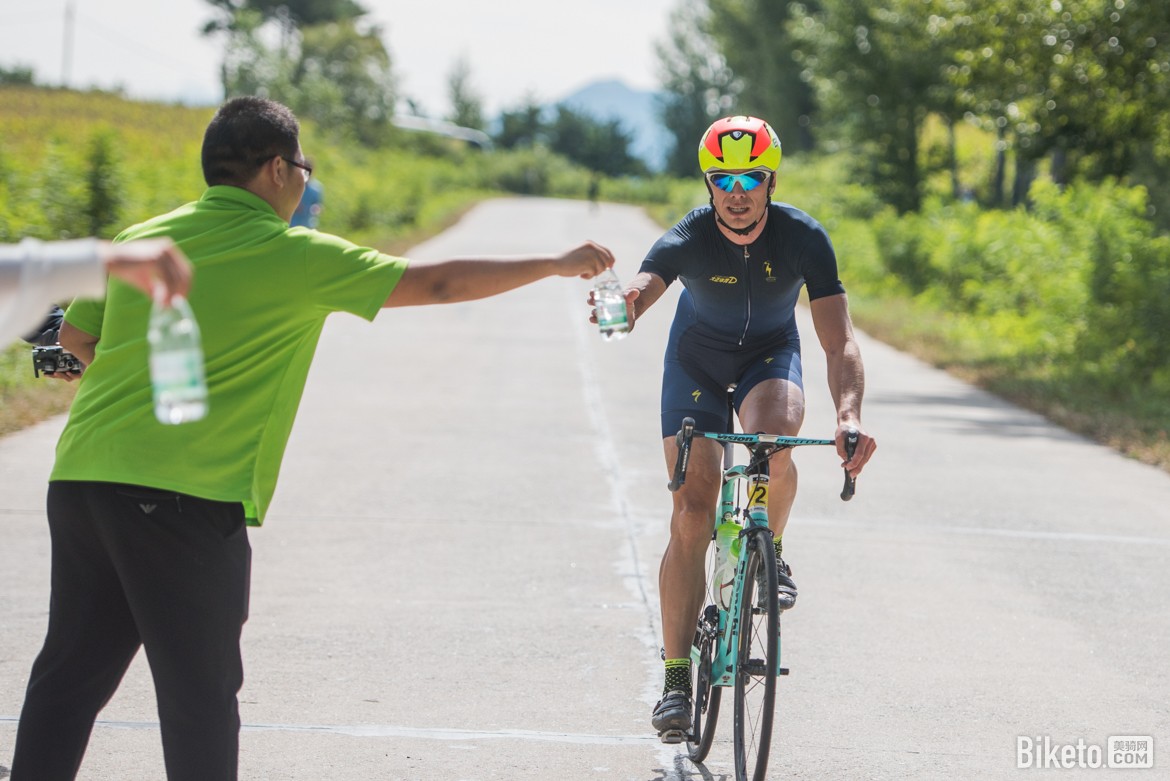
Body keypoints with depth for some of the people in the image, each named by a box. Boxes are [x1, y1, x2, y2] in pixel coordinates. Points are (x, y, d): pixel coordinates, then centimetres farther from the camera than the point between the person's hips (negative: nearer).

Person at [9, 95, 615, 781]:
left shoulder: (140, 239, 11)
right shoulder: (295, 256, -4)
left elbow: (77, 338, 21)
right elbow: (438, 283, 0)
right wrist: (559, 264, 11)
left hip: (79, 477, 6)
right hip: (184, 497, -6)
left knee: (70, 676, 13)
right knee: (200, 693, 3)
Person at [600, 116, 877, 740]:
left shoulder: (803, 238, -26)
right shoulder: (690, 238, -28)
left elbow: (839, 342, -30)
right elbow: (643, 285, -46)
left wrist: (849, 414, -48)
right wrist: (623, 306, -73)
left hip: (771, 355, 0)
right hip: (697, 360, 0)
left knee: (773, 441, -35)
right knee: (692, 513, -9)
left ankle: (769, 551, -4)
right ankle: (676, 678, -1)